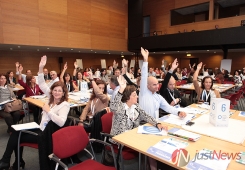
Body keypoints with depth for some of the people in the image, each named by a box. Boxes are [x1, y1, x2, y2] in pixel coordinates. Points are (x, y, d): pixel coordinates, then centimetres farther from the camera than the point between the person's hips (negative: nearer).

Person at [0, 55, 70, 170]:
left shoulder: (65, 105, -20)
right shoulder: (51, 98, 2)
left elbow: (61, 122, -34)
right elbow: (42, 85, -2)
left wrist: (48, 110, -30)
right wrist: (41, 68, -13)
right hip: (41, 128, 7)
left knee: (16, 137, 1)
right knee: (16, 133, 12)